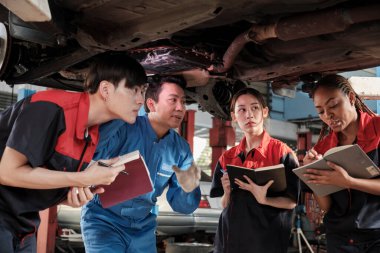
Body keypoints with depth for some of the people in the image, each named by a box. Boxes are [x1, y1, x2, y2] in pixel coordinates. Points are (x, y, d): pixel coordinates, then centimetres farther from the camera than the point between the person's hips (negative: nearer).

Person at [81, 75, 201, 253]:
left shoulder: (181, 149, -2)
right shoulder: (122, 128, -17)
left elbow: (180, 205, -3)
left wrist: (188, 190, -23)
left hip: (143, 229, 5)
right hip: (103, 221, -5)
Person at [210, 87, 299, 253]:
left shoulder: (282, 152, -7)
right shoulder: (227, 158, 6)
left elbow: (291, 202, -8)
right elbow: (224, 205, 9)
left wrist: (263, 200, -24)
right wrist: (227, 192, -11)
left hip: (266, 240, -4)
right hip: (229, 239, 4)